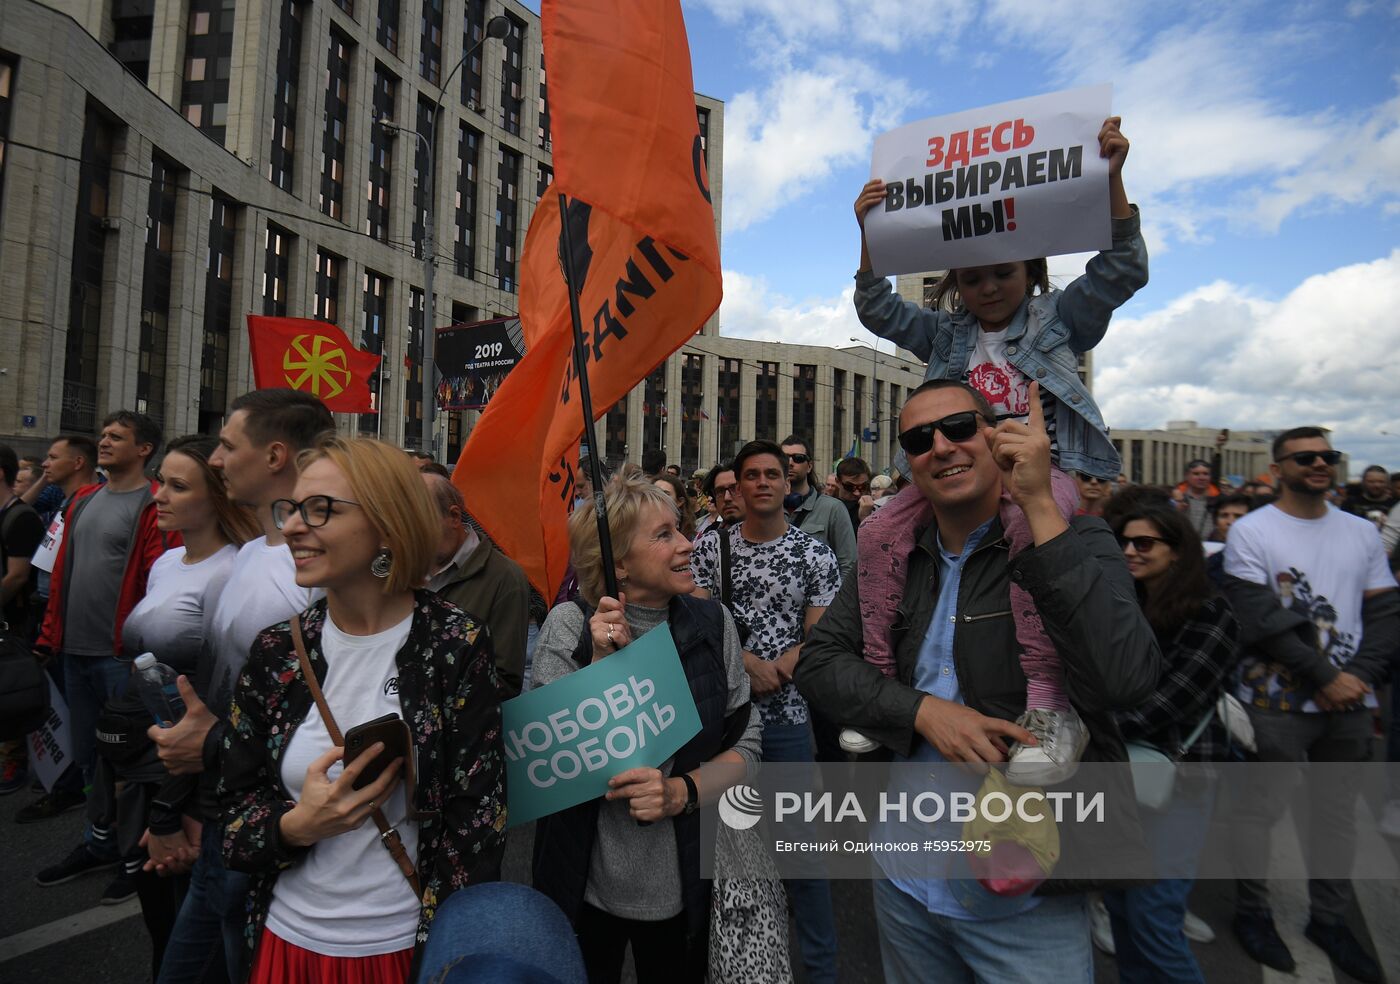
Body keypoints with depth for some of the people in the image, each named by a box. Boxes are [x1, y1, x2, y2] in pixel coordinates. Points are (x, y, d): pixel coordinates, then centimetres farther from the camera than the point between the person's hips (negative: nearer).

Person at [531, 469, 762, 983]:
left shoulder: (712, 622, -7)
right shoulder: (569, 624, -14)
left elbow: (745, 742, -3)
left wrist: (683, 791, -20)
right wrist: (601, 662, -27)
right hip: (587, 884, -2)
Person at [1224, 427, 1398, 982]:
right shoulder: (1251, 531, -7)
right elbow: (1260, 620, -13)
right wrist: (1326, 677, -15)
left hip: (1351, 702, 5)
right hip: (1277, 703, -5)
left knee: (1338, 811, 15)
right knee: (1261, 810, 5)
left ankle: (1329, 918, 32)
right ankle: (1252, 911, 23)